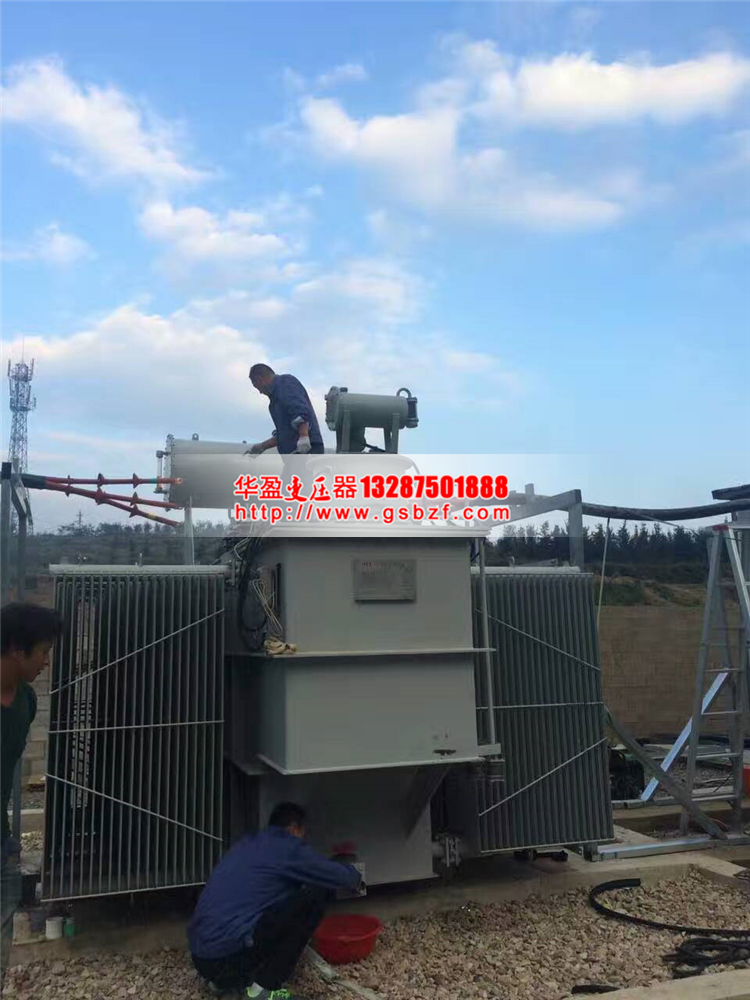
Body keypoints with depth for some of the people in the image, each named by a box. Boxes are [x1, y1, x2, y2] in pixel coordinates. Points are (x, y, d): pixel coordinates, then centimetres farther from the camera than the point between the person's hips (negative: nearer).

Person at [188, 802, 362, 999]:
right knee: (314, 896, -3)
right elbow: (341, 876, 5)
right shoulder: (288, 847, -4)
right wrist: (355, 877, 27)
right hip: (230, 957, -9)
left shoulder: (247, 844, 19)